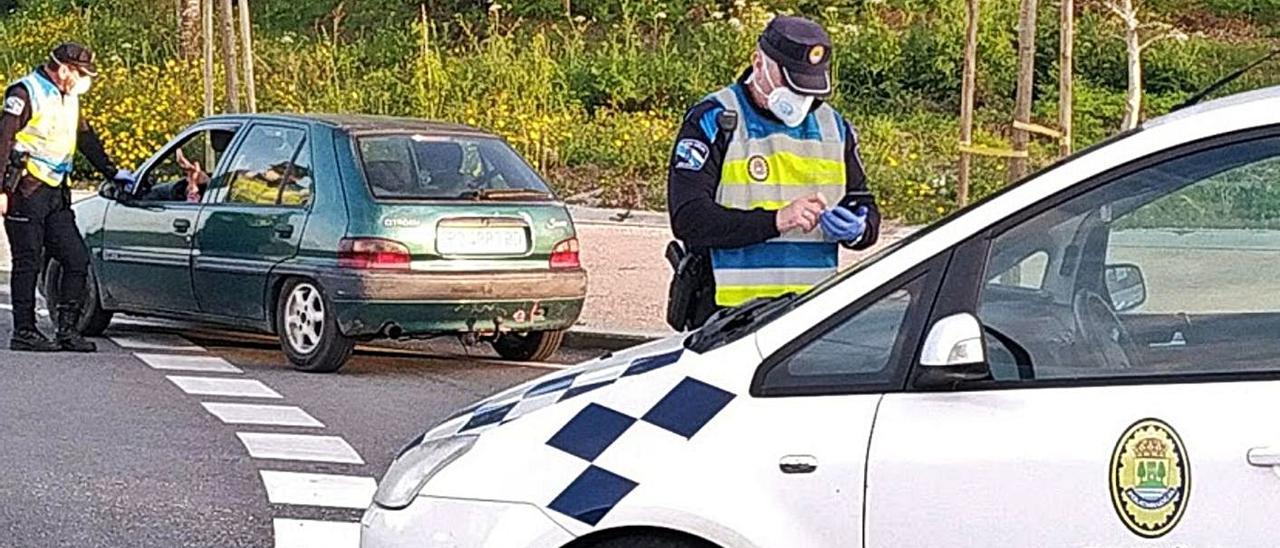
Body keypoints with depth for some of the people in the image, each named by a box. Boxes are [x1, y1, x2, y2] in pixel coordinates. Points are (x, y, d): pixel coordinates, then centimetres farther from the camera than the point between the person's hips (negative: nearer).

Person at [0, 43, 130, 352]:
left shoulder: (68, 97, 16)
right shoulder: (25, 93, -9)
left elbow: (86, 138, 29)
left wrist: (111, 172, 30)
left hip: (55, 193, 8)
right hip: (27, 191, -8)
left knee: (77, 258, 1)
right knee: (28, 262, -4)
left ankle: (68, 330, 5)